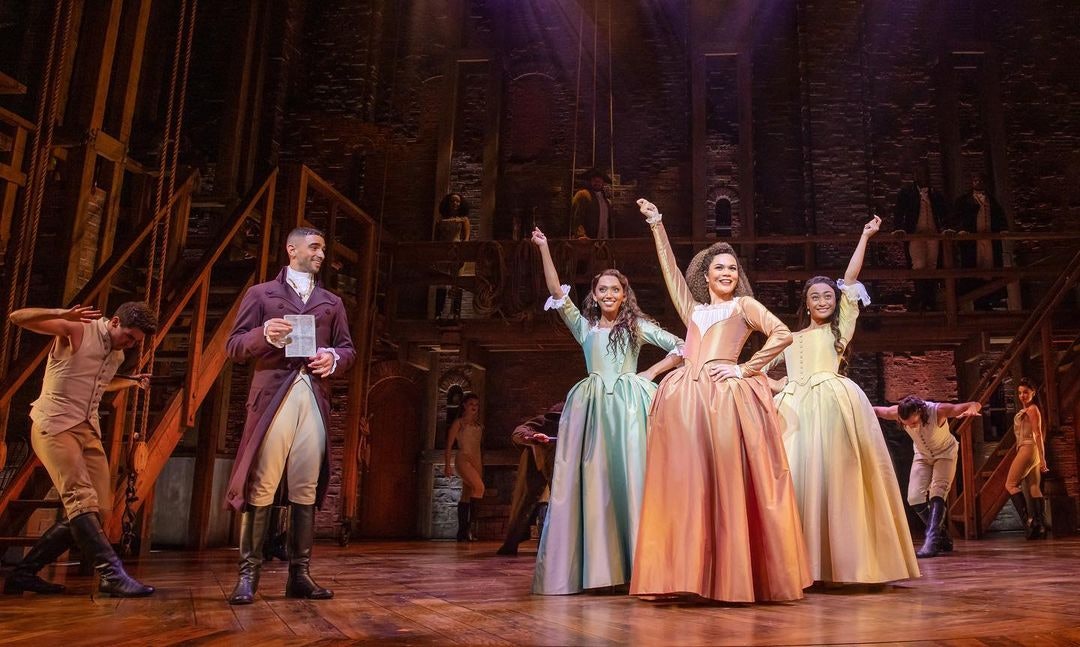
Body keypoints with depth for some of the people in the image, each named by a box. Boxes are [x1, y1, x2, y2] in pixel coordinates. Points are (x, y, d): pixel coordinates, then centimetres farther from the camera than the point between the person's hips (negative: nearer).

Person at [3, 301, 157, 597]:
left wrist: (132, 382, 18)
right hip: (54, 426, -8)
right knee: (82, 499, -20)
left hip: (88, 430, 8)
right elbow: (18, 317, -15)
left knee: (99, 510, 2)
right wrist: (63, 315, -32)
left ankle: (25, 573, 13)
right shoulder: (77, 330, -6)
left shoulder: (117, 355, 15)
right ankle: (111, 573, -26)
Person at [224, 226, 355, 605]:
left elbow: (348, 350, 18)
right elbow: (234, 346, 6)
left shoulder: (331, 302, 23)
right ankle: (248, 574, -1)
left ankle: (299, 574, 6)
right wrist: (264, 334, -13)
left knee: (307, 488, 1)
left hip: (315, 398, 3)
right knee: (261, 486, -7)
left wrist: (334, 358, -5)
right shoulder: (260, 294, 13)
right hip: (272, 396, -3)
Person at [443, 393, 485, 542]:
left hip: (476, 461, 6)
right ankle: (469, 525, -23)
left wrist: (482, 467, 16)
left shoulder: (479, 425, 18)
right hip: (463, 459, -6)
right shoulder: (458, 423, 2)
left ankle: (462, 531, 9)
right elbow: (449, 445, -2)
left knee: (467, 496, 5)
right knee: (479, 486, -25)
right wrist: (447, 465, -9)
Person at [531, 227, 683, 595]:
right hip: (593, 405, 2)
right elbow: (557, 294, 5)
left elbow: (681, 348, 11)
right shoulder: (584, 326, 15)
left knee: (630, 478, -6)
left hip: (629, 403, -1)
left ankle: (635, 564, -2)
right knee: (592, 481, -2)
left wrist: (651, 373, 2)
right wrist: (544, 249, 0)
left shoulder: (637, 325, 13)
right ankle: (595, 566, 1)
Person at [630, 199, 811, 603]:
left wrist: (745, 369, -3)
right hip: (685, 398, 4)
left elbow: (783, 335, 2)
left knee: (728, 484, -6)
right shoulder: (693, 310, 26)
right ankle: (687, 574, 1)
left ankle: (733, 577, 0)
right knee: (686, 483, -1)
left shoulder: (744, 305, 15)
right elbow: (670, 270, 27)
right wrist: (657, 225, 28)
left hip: (727, 396, -4)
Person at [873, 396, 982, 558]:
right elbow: (876, 410, -11)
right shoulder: (898, 412, -28)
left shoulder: (938, 411, -36)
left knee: (937, 493, -24)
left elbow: (976, 405, -36)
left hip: (945, 453, -4)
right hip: (922, 456, 4)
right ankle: (943, 538, 10)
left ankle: (931, 543, -28)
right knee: (914, 498, -8)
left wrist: (972, 408, -61)